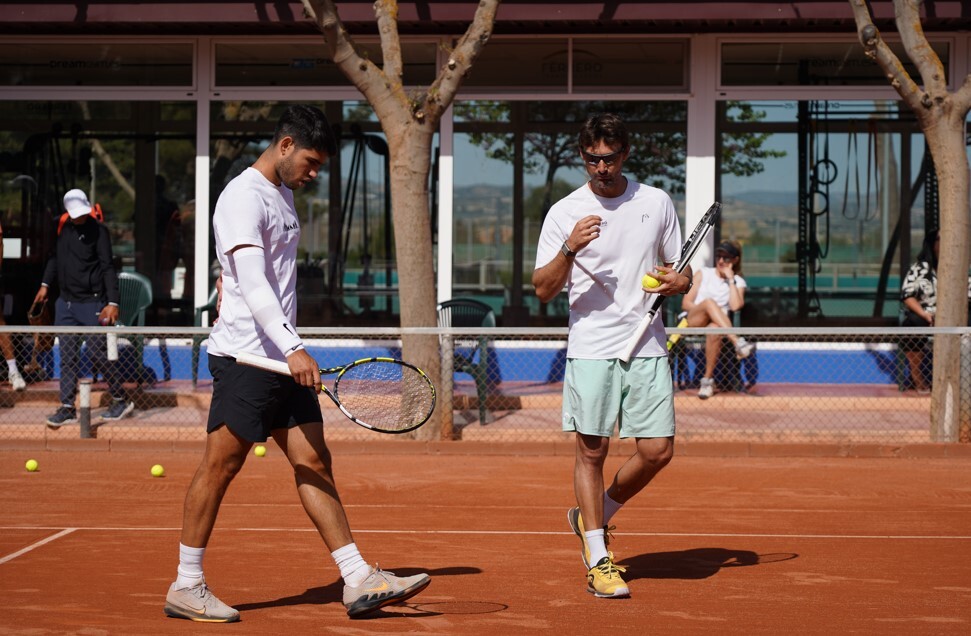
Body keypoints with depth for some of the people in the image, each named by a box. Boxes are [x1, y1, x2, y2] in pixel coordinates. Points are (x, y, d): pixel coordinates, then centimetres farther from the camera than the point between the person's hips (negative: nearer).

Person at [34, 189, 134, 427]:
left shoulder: (98, 231, -10)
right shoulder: (63, 229, 7)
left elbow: (108, 267, -13)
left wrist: (112, 302, -19)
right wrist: (45, 284, 16)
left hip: (92, 303, -6)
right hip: (65, 302, 6)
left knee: (98, 354, -2)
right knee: (67, 356, 4)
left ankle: (121, 400, 14)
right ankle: (67, 407, 8)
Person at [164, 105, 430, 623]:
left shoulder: (283, 195, 17)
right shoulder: (244, 197, -13)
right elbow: (252, 284, -25)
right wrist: (293, 349, -33)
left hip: (284, 360, 9)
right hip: (244, 357, -9)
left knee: (315, 464, 6)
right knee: (219, 467, -3)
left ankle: (359, 581, 5)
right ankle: (186, 587, 6)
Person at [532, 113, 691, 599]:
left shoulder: (656, 203, 9)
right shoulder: (564, 213, 2)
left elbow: (681, 270, 18)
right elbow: (543, 290, -2)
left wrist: (679, 281, -5)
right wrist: (570, 249, -19)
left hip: (647, 348, 3)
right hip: (591, 350, -2)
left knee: (658, 450, -1)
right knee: (591, 450, -3)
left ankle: (593, 516, 23)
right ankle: (597, 560, 7)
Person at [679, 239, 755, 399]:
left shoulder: (738, 282, 16)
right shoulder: (703, 274, 17)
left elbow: (735, 306, -5)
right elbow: (686, 303, 9)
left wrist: (730, 279, 0)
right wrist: (705, 309, -8)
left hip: (717, 325, 0)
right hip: (693, 322, 0)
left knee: (714, 330, -40)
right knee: (709, 301, -35)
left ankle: (708, 379, -33)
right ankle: (737, 341, -51)